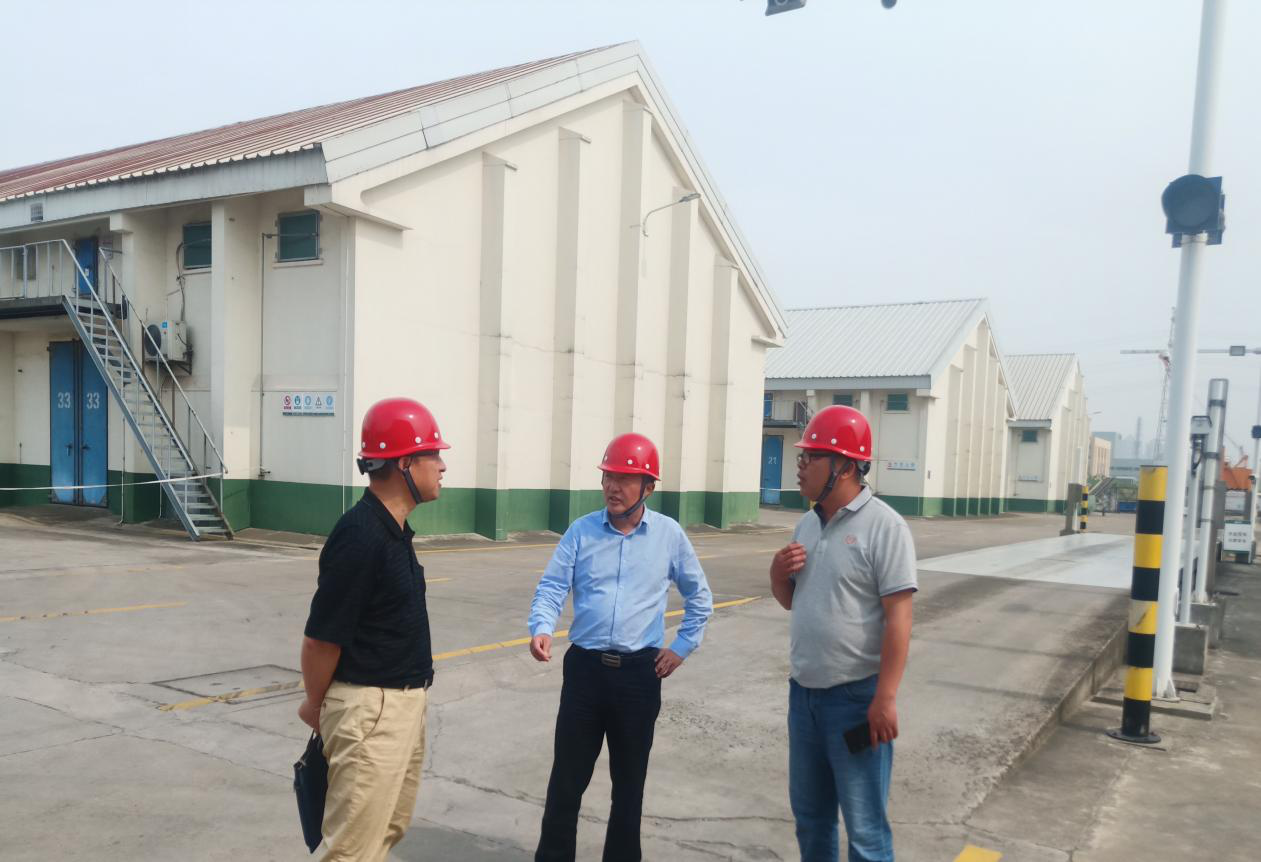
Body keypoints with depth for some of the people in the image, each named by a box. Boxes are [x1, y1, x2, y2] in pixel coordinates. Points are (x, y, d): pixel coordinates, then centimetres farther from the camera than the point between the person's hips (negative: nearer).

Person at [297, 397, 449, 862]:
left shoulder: (394, 529, 7)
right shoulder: (362, 535, -23)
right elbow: (322, 637, -18)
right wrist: (316, 706, -3)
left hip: (404, 702, 9)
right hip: (370, 710, -9)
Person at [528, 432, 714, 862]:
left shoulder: (669, 534, 0)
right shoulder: (581, 531, 0)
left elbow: (699, 596, 11)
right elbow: (552, 586, -5)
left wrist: (682, 646, 5)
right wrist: (542, 628, -23)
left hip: (640, 672, 0)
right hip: (585, 666, 0)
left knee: (629, 779, 13)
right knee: (567, 776, 7)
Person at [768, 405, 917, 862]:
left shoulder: (883, 525, -14)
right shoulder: (807, 524, 8)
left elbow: (898, 618, -17)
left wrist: (885, 699, -20)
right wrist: (778, 572, -3)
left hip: (855, 696, -7)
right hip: (804, 691, 7)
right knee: (809, 814, 19)